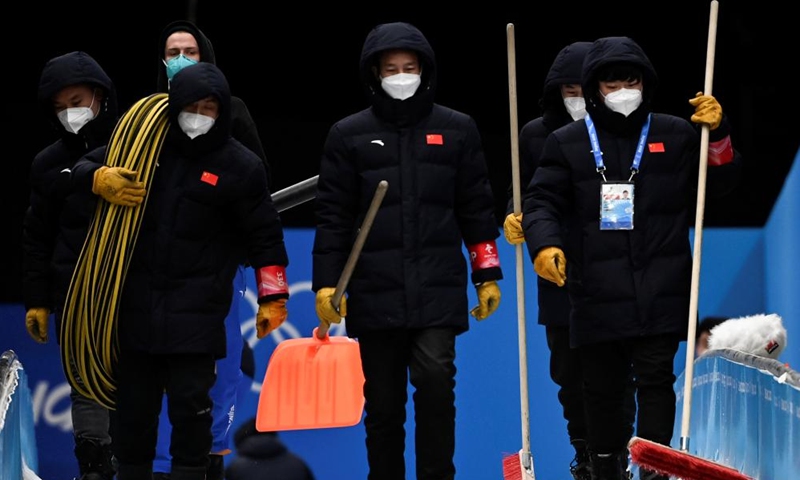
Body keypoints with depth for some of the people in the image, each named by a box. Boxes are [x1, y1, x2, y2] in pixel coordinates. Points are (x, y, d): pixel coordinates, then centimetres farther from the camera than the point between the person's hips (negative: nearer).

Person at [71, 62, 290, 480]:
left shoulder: (240, 166, 0)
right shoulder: (146, 144, 6)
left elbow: (264, 237, 5)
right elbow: (83, 167, 15)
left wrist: (272, 298, 0)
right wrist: (100, 178, -9)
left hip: (197, 307, -3)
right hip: (137, 300, 3)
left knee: (191, 402, -7)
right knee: (133, 402, 8)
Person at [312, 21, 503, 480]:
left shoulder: (457, 129, 8)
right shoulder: (349, 135, 5)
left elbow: (477, 208, 10)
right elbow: (333, 215, 5)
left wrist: (488, 275, 7)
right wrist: (326, 283, -1)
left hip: (439, 289, -1)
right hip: (375, 292, 1)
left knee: (435, 379, -16)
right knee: (383, 403, 6)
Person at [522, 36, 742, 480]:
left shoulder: (677, 135, 7)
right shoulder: (567, 143, 4)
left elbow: (720, 184, 10)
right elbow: (543, 201, 2)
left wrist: (718, 136, -8)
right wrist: (543, 243, -18)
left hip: (661, 293, -1)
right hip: (597, 295, 1)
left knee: (655, 380, -6)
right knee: (601, 388, 8)